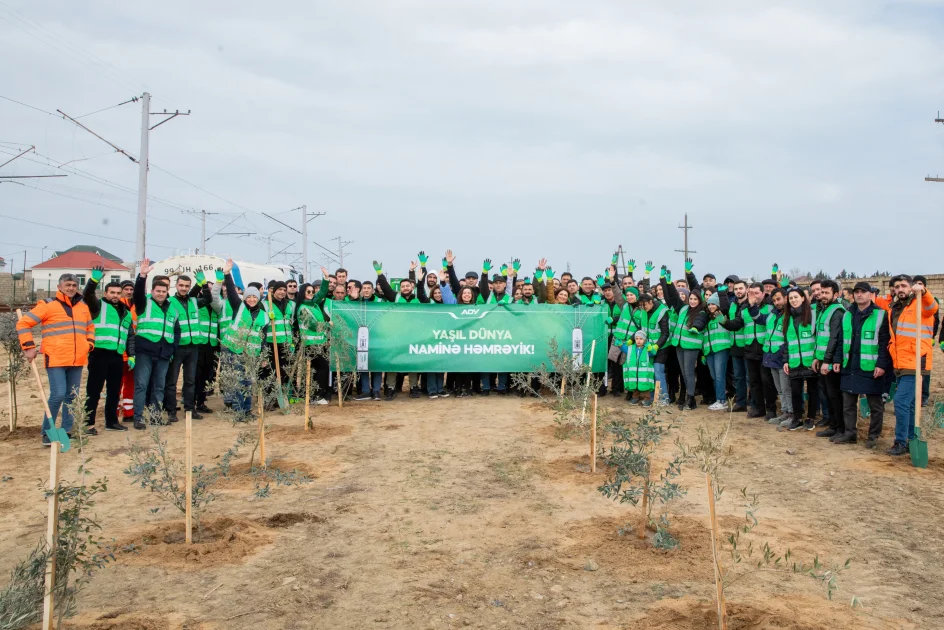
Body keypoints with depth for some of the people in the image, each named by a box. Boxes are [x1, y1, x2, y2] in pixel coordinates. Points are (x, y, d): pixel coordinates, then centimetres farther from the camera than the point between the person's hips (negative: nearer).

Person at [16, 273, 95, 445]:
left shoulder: (83, 306, 14)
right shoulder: (48, 305, -4)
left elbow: (90, 327, 30)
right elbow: (23, 324, -3)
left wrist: (89, 343, 13)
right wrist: (28, 346, -9)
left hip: (77, 361, 6)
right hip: (56, 360, -6)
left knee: (72, 396, 9)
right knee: (58, 395, -12)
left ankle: (67, 431, 19)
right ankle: (47, 432, 1)